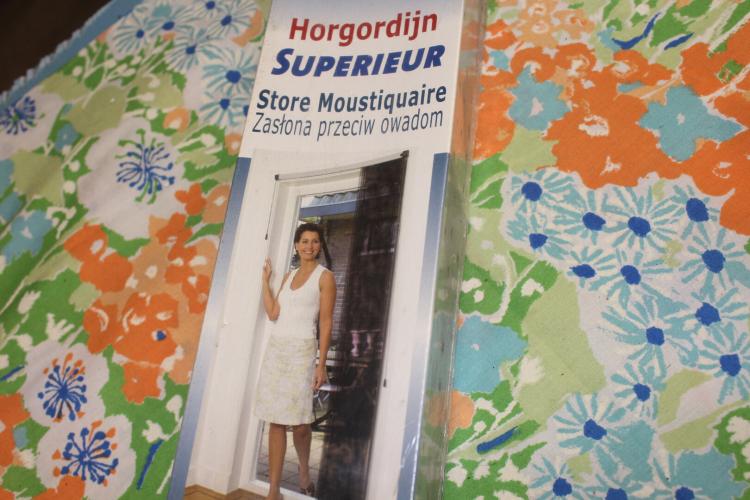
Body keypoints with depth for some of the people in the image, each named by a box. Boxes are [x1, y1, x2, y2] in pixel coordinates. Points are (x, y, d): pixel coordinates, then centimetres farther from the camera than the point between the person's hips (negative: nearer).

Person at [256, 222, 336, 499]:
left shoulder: (325, 276, -1)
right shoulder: (288, 276, 15)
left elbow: (326, 322, -6)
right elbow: (273, 313, 6)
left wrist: (321, 364, -11)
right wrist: (265, 279, 8)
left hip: (301, 351, -5)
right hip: (275, 349, 5)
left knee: (298, 422, -2)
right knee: (275, 420, 4)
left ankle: (304, 471, 29)